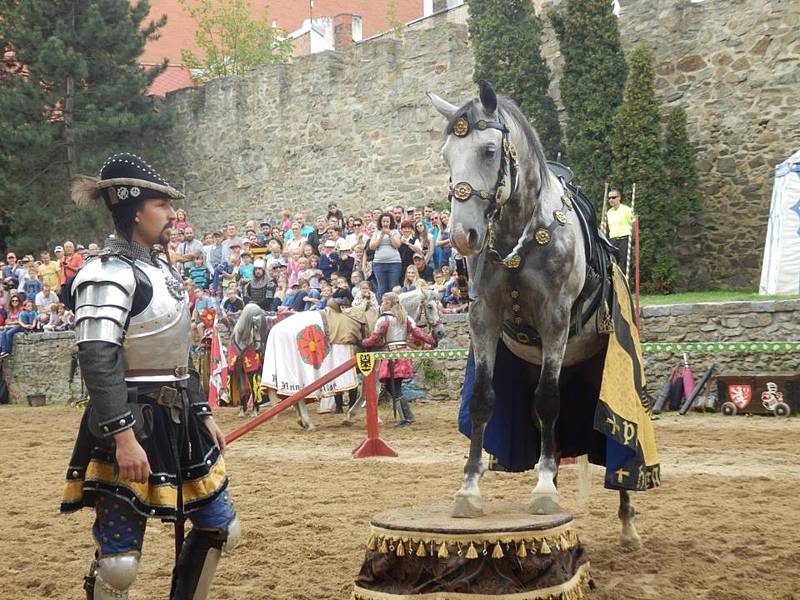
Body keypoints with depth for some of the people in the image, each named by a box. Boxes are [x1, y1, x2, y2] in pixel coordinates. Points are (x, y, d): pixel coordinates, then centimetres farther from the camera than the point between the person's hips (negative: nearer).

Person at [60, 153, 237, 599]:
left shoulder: (162, 269, 15)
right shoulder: (109, 275, -15)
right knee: (119, 561, -5)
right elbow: (98, 364, -23)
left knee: (221, 529, 16)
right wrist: (124, 438, -29)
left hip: (178, 419, 9)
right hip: (133, 425, -9)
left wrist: (204, 415, 20)